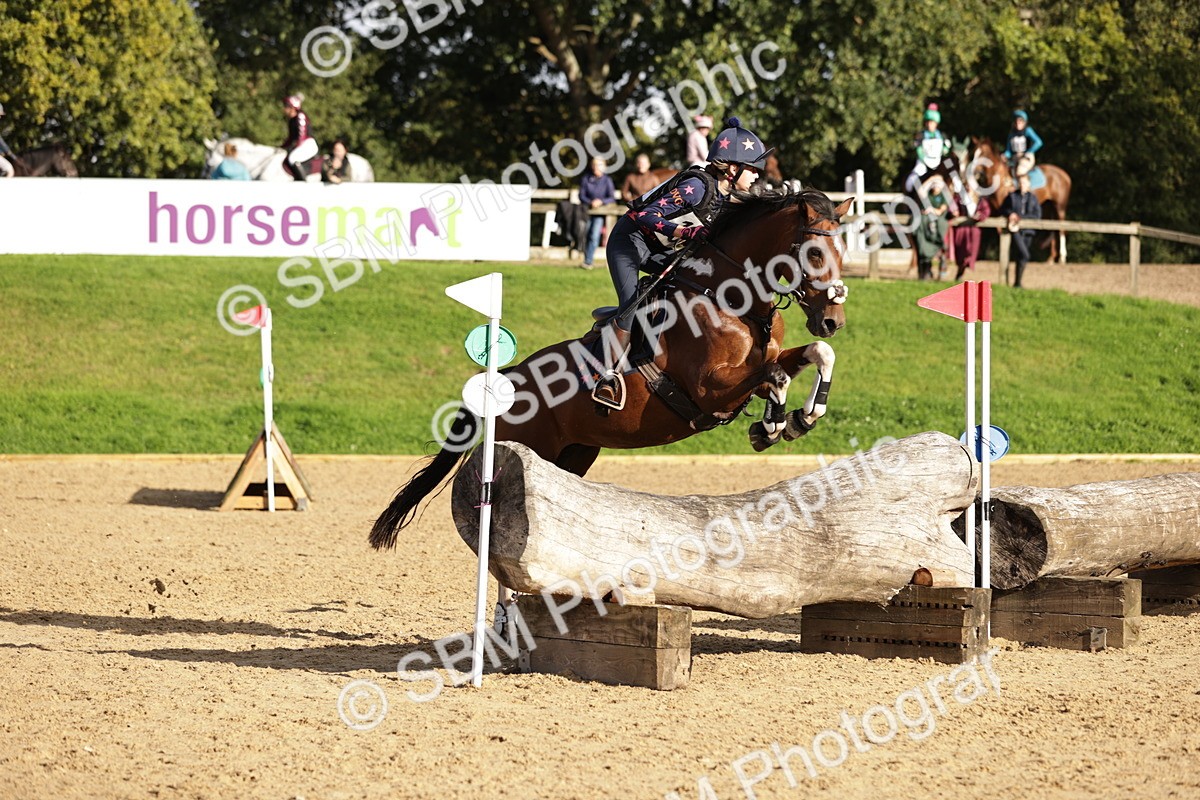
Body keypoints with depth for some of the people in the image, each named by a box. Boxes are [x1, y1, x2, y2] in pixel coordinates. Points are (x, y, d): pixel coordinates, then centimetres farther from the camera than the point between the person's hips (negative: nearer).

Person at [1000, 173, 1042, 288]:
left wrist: (1021, 217, -13)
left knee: (1020, 256, 12)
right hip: (1016, 230, -3)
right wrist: (1010, 213, -12)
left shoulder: (1033, 198, 5)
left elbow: (1037, 215, -1)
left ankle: (1017, 283, 21)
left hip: (1028, 231, 3)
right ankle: (1018, 282, -13)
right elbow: (1002, 209, 10)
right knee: (1024, 255, -18)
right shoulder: (1012, 196, 1)